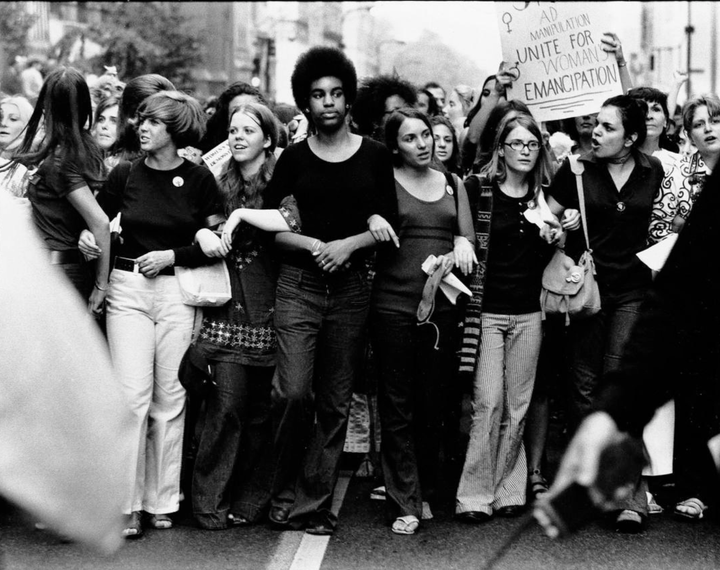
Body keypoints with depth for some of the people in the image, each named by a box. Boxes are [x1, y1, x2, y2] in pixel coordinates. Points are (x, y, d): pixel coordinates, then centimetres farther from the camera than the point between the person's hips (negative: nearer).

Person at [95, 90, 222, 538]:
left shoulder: (199, 179, 2)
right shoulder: (125, 175, 5)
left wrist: (172, 255, -9)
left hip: (178, 293, 0)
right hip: (128, 288, 0)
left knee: (170, 396, 3)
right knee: (133, 393, -8)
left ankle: (162, 501, 12)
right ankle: (128, 504, -4)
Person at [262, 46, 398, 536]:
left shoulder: (375, 156, 6)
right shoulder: (294, 157, 5)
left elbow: (388, 226, 4)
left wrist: (349, 244, -11)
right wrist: (311, 244, -11)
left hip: (351, 287, 1)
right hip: (299, 283, -1)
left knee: (335, 402, 3)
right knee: (294, 393, -13)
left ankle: (314, 504, 11)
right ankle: (286, 493, 5)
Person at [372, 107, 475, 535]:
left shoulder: (453, 184, 13)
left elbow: (468, 238, 7)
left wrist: (461, 248, -12)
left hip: (443, 305, 3)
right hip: (394, 304, -3)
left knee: (434, 404, 6)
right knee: (398, 407, -1)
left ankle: (428, 492, 20)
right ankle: (405, 504, 3)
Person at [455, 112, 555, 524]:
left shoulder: (545, 196, 9)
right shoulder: (478, 189, -2)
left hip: (529, 312, 4)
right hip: (487, 308, -4)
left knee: (518, 406, 6)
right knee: (488, 402, -8)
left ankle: (508, 489, 14)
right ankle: (475, 495, -2)